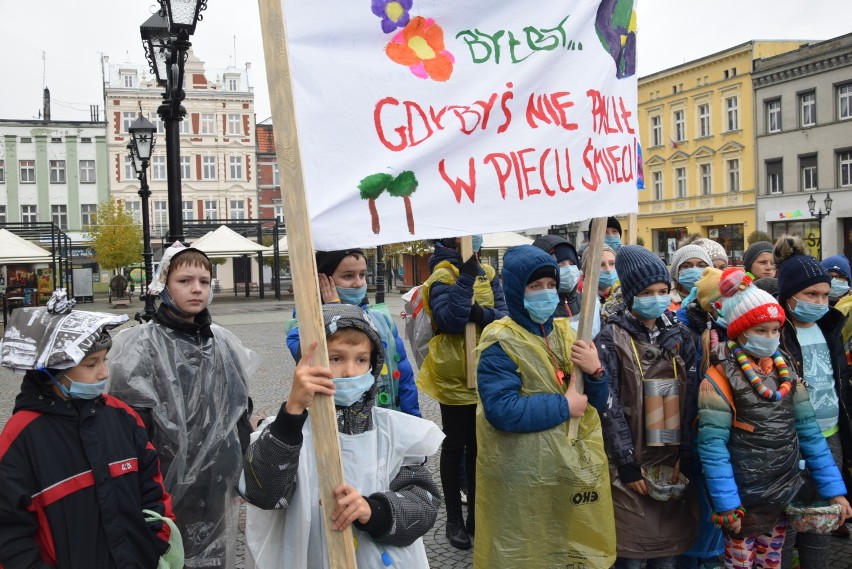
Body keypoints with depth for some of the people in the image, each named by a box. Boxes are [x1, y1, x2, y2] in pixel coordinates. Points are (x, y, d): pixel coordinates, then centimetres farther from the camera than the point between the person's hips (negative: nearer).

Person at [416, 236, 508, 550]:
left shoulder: (487, 273, 6)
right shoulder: (442, 276, -11)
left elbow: (504, 315, -5)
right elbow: (449, 321, -26)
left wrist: (481, 314, -25)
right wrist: (466, 275, -29)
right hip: (454, 374, -5)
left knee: (478, 444, 15)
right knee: (455, 445, 5)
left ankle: (476, 513, 28)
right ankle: (454, 519, 18)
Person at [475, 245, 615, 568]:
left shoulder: (565, 333, 9)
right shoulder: (501, 344, -12)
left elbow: (597, 402, 10)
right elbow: (501, 410, -25)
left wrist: (595, 372, -11)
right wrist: (563, 407, -18)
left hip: (577, 472, 7)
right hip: (524, 482, -7)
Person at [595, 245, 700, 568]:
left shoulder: (679, 335, 7)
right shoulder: (611, 338, -6)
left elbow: (691, 399, 5)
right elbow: (610, 404, -10)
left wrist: (686, 456, -1)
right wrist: (627, 463, -13)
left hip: (673, 458, 4)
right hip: (631, 460, -4)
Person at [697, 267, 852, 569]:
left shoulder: (786, 371, 5)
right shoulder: (720, 379, -14)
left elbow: (809, 432, 4)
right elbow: (712, 447, -17)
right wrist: (727, 505, -20)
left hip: (785, 496, 5)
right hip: (744, 500, -5)